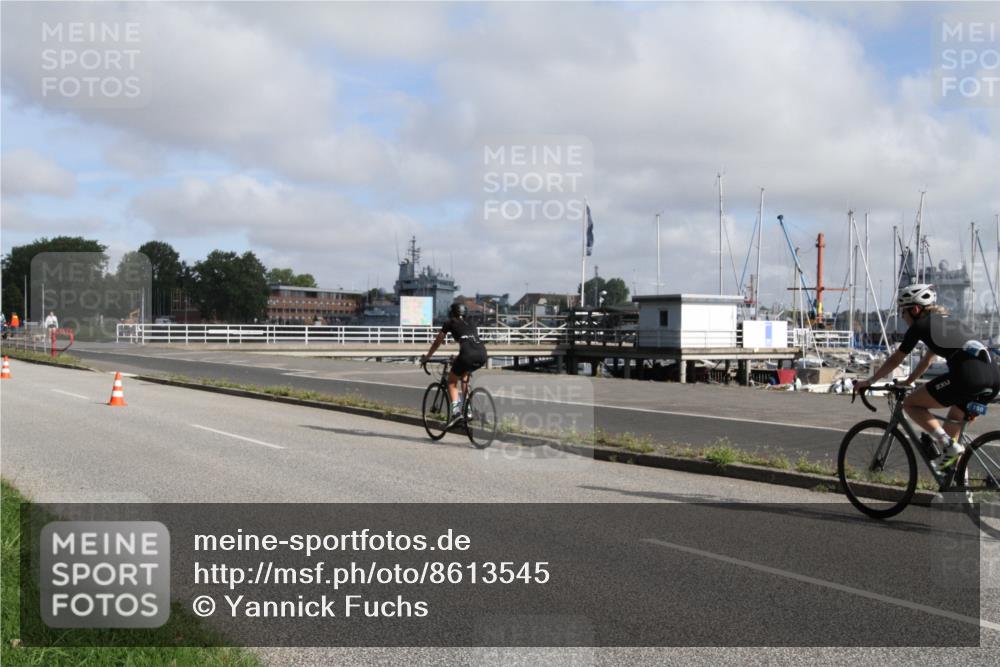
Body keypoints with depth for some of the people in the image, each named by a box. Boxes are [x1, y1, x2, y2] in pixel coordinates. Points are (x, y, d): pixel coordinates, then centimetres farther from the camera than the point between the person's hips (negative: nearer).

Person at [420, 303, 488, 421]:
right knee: (464, 374, 33)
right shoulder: (471, 325, 33)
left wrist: (426, 357, 41)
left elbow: (437, 343, 27)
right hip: (482, 355, 5)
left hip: (468, 354, -5)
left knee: (451, 381, 16)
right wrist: (458, 358, 60)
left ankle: (456, 410, -1)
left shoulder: (449, 323, 20)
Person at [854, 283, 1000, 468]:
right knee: (953, 427, 25)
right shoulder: (946, 323, 31)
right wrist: (906, 383, 50)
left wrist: (869, 382, 25)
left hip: (967, 375, -8)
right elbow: (927, 360, 41)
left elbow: (895, 360, 15)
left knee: (911, 405, 6)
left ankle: (949, 446, -8)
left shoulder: (920, 325, 9)